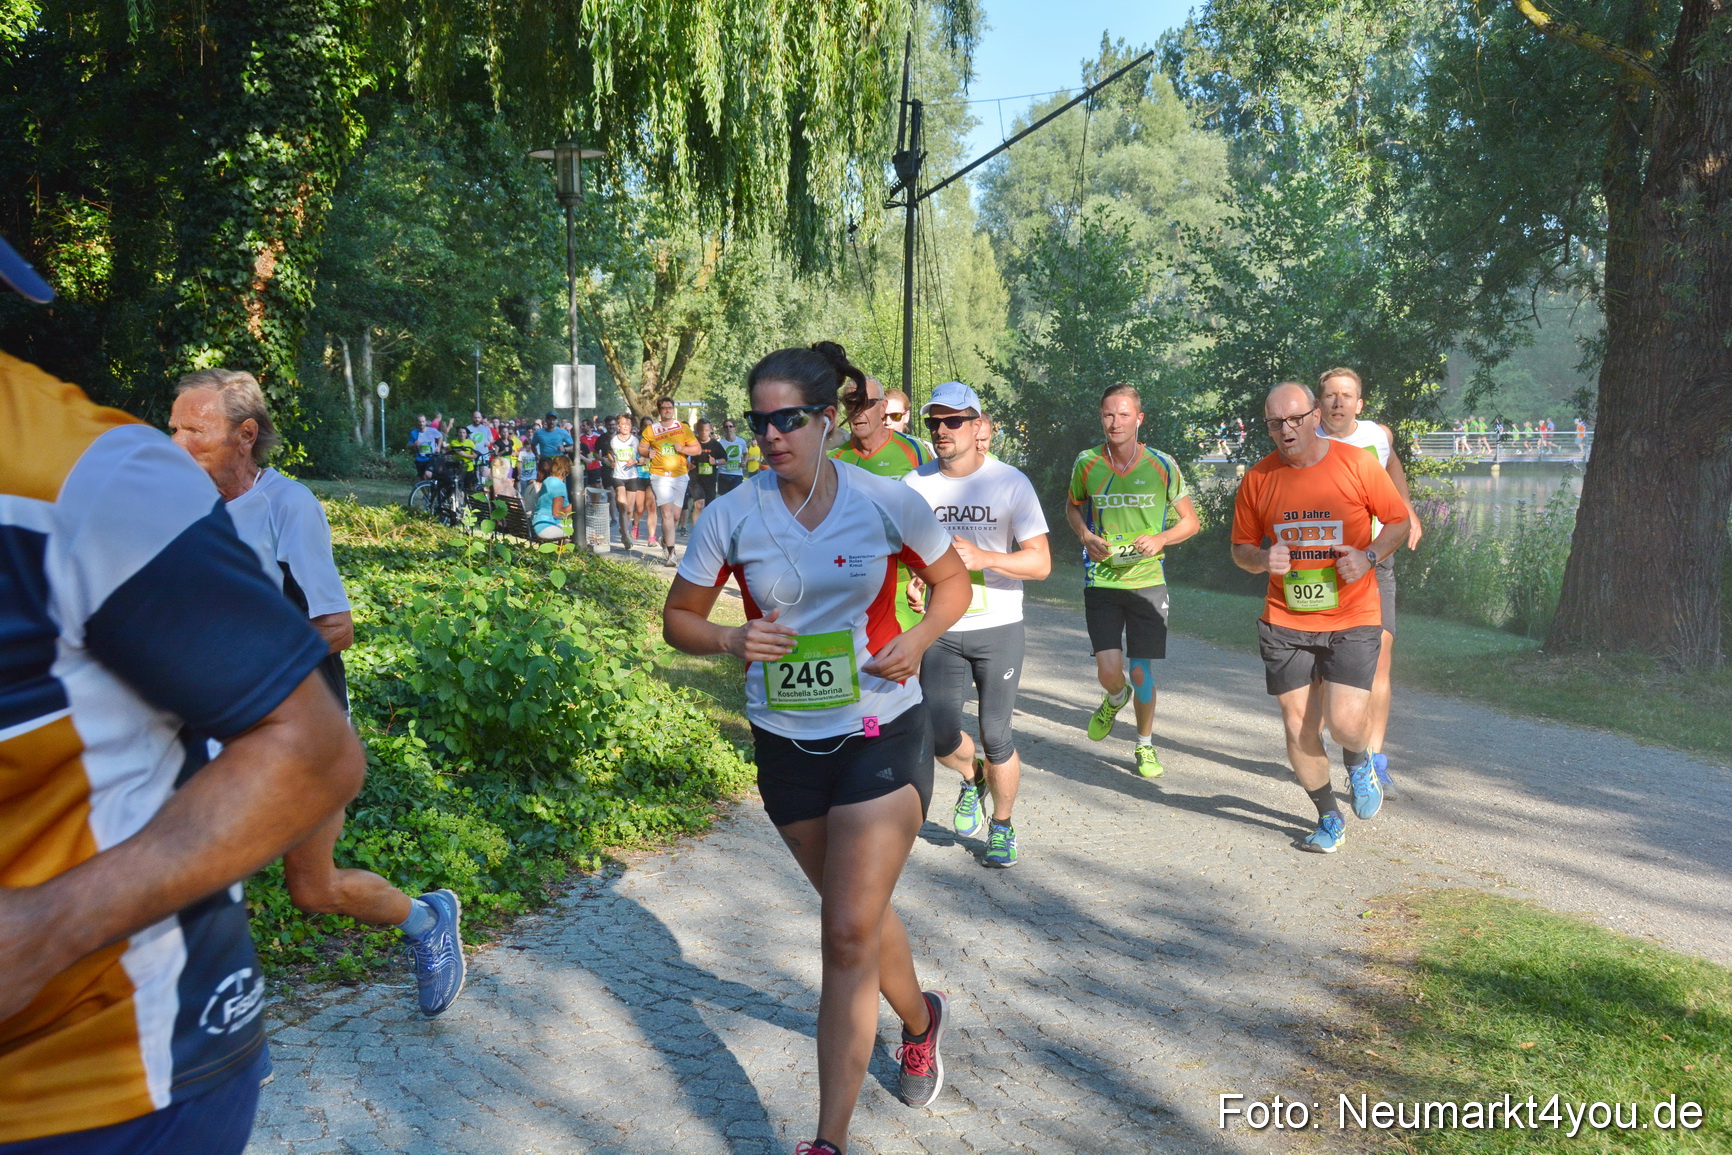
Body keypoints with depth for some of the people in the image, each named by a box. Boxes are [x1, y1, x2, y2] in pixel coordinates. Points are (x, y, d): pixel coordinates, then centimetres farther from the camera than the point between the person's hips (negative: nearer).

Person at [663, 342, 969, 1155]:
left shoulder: (886, 502, -9)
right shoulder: (731, 517, -6)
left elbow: (954, 583, 5)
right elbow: (678, 618, 3)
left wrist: (916, 641, -14)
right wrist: (728, 640, -18)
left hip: (881, 732, -3)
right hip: (786, 743, 3)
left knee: (850, 935, -6)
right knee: (857, 915, 19)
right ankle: (920, 1019, 50)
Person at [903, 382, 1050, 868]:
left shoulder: (1010, 483, -7)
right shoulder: (915, 485, 1)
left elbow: (1041, 562, -10)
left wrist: (983, 558, -25)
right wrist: (912, 578, -9)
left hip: (998, 628, -2)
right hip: (941, 630, 2)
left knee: (996, 736, 1)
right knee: (940, 736, -3)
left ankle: (1002, 827, 27)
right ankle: (973, 778, 33)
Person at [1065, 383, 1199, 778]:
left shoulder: (1162, 466, -4)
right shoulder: (1087, 463, -1)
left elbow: (1191, 521, 5)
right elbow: (1073, 508, 17)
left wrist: (1161, 539, -14)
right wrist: (1085, 536, -3)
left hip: (1147, 580, 0)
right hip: (1101, 580, 1)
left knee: (1141, 673, 2)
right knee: (1109, 671, -11)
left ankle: (1145, 745, 27)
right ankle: (1116, 699, 28)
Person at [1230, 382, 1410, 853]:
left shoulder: (1357, 465, -5)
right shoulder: (1257, 478, 1)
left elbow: (1399, 521, 5)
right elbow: (1240, 548, 9)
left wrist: (1368, 557, -13)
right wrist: (1261, 559, -14)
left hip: (1352, 619, -2)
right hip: (1285, 623, 2)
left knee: (1345, 721, -10)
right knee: (1298, 727, 4)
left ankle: (1358, 765, 29)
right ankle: (1328, 817, 26)